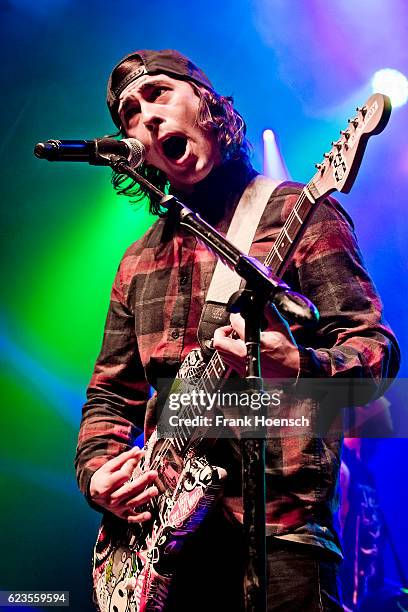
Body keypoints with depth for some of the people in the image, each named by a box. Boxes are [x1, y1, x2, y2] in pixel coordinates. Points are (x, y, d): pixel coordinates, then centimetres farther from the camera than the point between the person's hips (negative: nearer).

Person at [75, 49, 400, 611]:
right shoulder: (139, 261, 15)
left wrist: (300, 369, -28)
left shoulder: (296, 213, -2)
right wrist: (97, 469, 0)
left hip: (278, 528, -5)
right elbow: (110, 395, 19)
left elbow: (375, 348, -8)